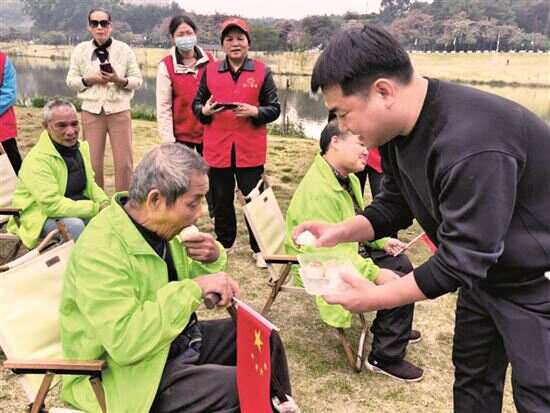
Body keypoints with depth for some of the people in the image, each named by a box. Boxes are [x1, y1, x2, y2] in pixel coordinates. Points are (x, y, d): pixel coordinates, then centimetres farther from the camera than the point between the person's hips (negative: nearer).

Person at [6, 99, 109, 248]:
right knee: (75, 225, -34)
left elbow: (90, 184, 10)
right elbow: (53, 204, -28)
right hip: (40, 217, -7)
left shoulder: (81, 147, 2)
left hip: (74, 207, 8)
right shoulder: (37, 160, -23)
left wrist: (104, 203, -11)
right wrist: (96, 208, -29)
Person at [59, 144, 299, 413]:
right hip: (129, 378, -8)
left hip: (176, 340, 9)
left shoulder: (160, 226, -2)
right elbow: (125, 341, -34)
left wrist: (213, 259, -10)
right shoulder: (100, 251, -27)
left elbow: (184, 279, 13)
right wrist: (194, 288, -33)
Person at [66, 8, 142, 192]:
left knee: (124, 162, 0)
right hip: (91, 112, 1)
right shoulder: (80, 49, 4)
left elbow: (138, 80, 1)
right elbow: (70, 80, 6)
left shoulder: (124, 49, 1)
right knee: (93, 162, 7)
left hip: (119, 111, -1)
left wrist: (119, 80, -17)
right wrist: (90, 79, -12)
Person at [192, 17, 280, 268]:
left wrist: (255, 111, -17)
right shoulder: (210, 71, 8)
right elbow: (196, 104, 13)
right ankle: (224, 245, 29)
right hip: (217, 148, 2)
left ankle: (258, 249, 17)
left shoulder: (262, 71, 3)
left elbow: (274, 109, 2)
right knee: (221, 200, 12)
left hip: (250, 149, -2)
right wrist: (204, 111, -10)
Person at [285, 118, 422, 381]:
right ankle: (385, 358, 0)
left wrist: (382, 241, 7)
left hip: (350, 250, 11)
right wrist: (375, 273, -31)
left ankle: (388, 328, 39)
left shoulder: (347, 178, 4)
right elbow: (329, 253, -32)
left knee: (402, 263, 19)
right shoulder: (318, 191, -30)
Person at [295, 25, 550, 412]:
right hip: (485, 269, 8)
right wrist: (341, 232, -13)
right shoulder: (397, 128, -7)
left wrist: (377, 297, -24)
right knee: (472, 379, 19)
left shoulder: (471, 143, -37)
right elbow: (395, 204, 4)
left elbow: (461, 258, -32)